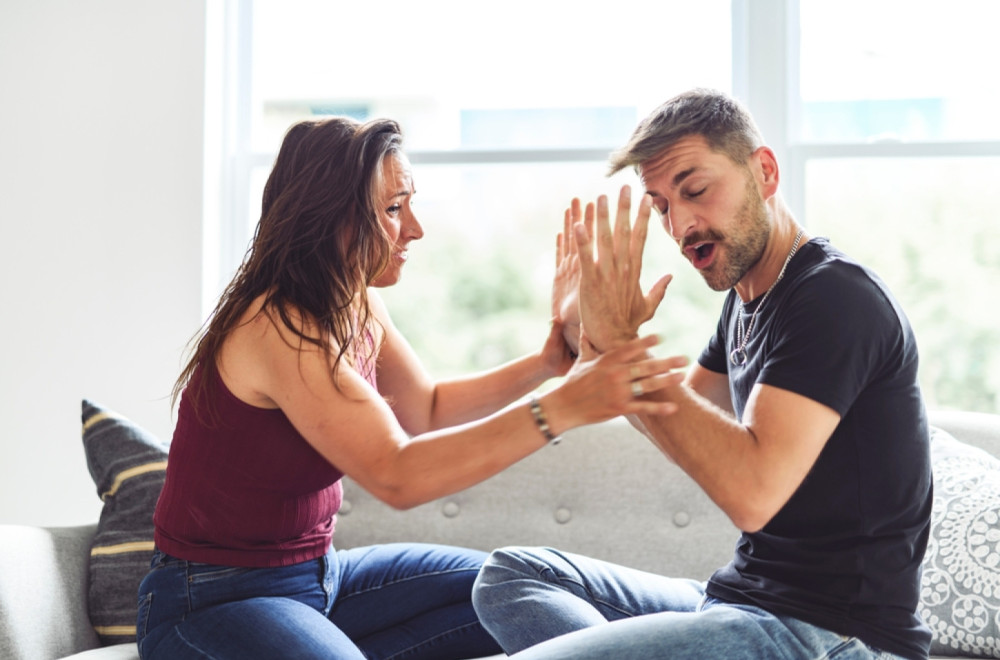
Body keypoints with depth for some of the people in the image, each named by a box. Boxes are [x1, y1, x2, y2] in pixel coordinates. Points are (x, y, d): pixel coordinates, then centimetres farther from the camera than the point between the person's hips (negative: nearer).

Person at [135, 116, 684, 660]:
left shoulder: (358, 307, 3)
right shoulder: (278, 328, -24)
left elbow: (427, 409, 16)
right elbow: (396, 476, -31)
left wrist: (547, 363, 2)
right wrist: (562, 408, -35)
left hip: (318, 575, 10)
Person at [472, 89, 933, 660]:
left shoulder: (835, 296, -17)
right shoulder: (746, 300, 14)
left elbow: (751, 491, -28)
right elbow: (679, 431, 23)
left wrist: (620, 342, -23)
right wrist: (595, 340, 7)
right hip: (740, 594, 11)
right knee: (508, 574, 11)